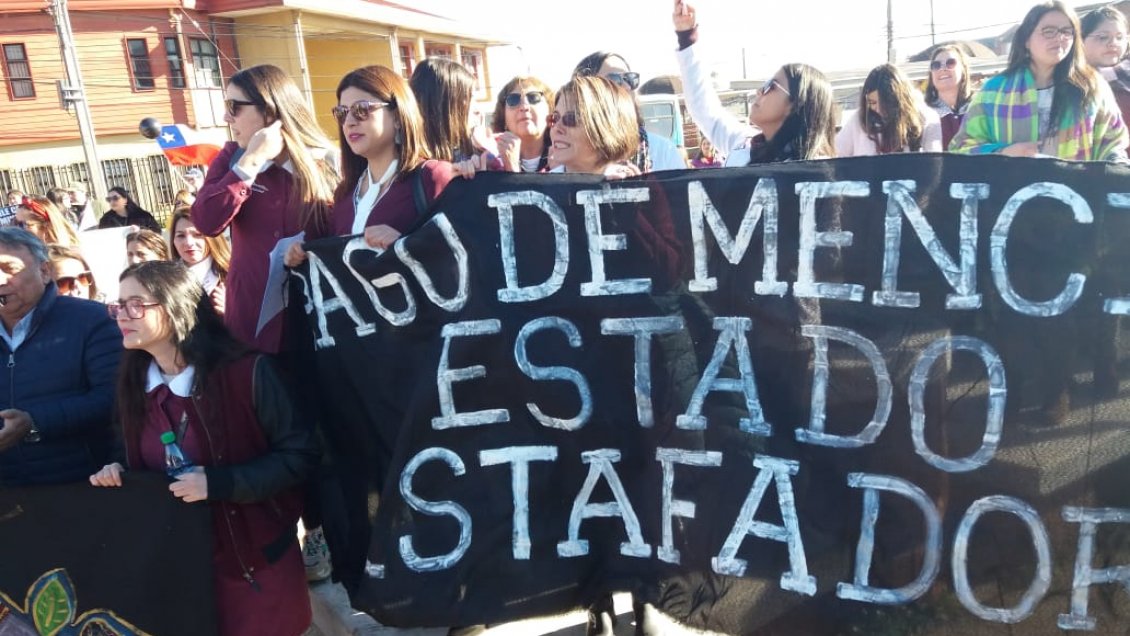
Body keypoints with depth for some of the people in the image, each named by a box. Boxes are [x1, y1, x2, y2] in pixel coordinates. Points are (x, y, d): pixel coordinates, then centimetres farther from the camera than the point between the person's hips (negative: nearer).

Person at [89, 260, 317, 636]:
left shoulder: (245, 371, -18)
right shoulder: (134, 384, 2)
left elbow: (299, 454, -16)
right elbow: (147, 470, 14)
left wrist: (218, 483, -23)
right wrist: (119, 475, -7)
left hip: (258, 556, -5)